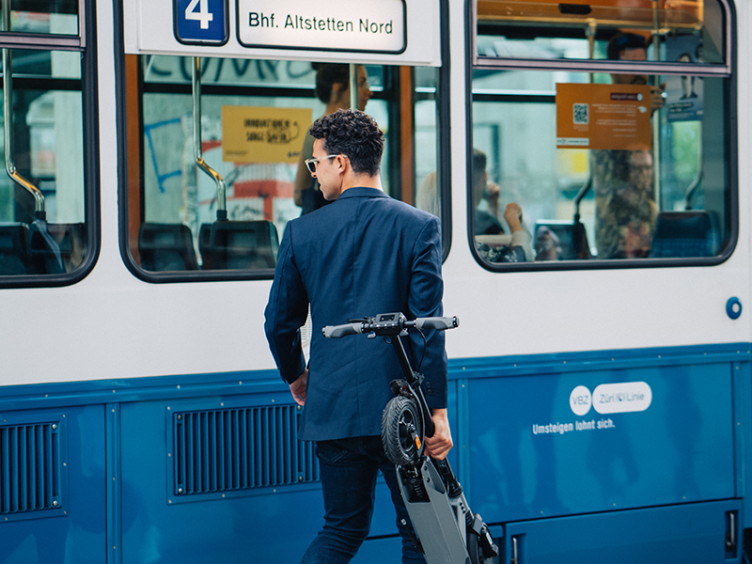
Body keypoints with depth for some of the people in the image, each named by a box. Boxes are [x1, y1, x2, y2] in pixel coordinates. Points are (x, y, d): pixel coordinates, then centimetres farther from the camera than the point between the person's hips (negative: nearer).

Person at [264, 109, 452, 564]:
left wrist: (296, 376, 27)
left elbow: (280, 323, 8)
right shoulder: (420, 226, -4)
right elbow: (428, 327, -10)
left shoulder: (301, 232, 1)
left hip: (332, 408, 3)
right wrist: (438, 410, -6)